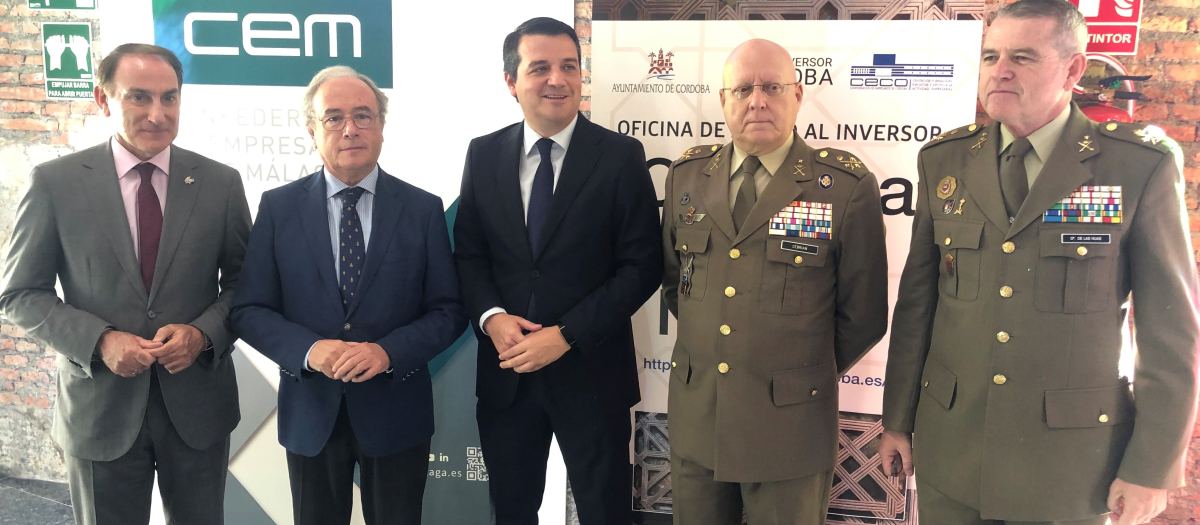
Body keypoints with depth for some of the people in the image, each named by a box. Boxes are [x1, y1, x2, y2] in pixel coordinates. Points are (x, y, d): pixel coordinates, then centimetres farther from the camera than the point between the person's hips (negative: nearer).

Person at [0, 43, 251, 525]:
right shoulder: (54, 183, -5)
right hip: (100, 409, -1)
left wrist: (204, 333, -15)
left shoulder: (220, 183, -2)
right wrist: (100, 340, -16)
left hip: (198, 407, 1)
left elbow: (245, 281, 4)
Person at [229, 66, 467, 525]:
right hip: (311, 415, 1)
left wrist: (388, 352, -19)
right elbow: (248, 310, -2)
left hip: (396, 414, 0)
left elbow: (449, 311, -3)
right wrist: (309, 349, -19)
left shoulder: (423, 209, -3)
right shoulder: (278, 207, -1)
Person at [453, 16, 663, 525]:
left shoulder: (621, 156, -7)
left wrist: (566, 335, -16)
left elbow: (641, 266, -10)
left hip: (590, 372, -3)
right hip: (505, 372, 3)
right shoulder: (483, 154, 3)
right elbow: (468, 253, 7)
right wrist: (490, 316, -12)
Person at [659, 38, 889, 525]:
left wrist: (806, 375, 6)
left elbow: (863, 315, -2)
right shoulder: (687, 174, 4)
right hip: (694, 417, 4)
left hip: (790, 429, -3)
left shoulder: (847, 186, -8)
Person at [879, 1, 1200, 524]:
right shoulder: (944, 161, 1)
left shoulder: (1141, 167, -8)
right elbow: (916, 301, 3)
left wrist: (1153, 467, -5)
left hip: (1070, 461, -2)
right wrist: (898, 419, 6)